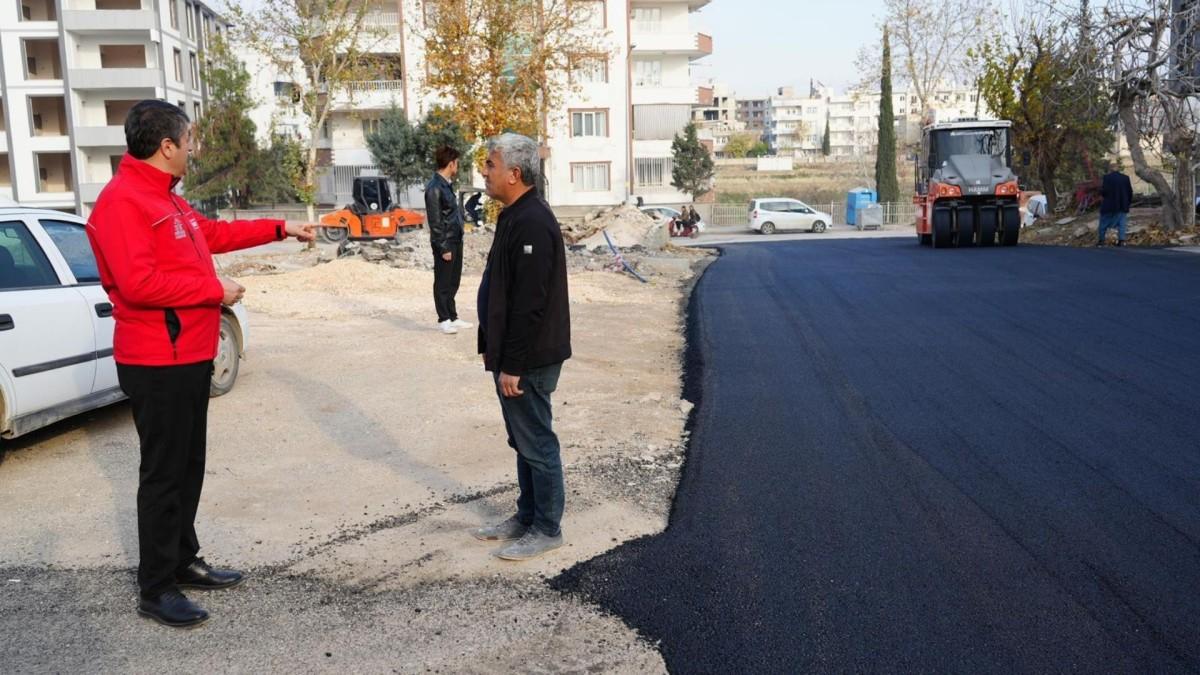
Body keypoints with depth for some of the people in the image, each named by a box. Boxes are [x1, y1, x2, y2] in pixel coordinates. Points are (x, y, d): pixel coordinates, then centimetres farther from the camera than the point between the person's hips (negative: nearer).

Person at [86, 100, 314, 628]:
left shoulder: (166, 198, 14)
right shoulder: (122, 200, -18)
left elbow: (214, 232, 29)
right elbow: (138, 283, -28)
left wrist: (281, 229, 31)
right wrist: (215, 290, -19)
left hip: (190, 357, 10)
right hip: (158, 364, -10)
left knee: (188, 466, 17)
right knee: (163, 474, -2)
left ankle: (183, 561, 30)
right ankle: (155, 589, 9)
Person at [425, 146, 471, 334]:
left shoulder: (446, 184, 12)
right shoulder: (435, 188, -16)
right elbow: (435, 222, -17)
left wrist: (457, 240, 14)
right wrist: (443, 247, -17)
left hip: (456, 240, 9)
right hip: (445, 242, -9)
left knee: (453, 281, 15)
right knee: (442, 282, 3)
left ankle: (453, 316, 25)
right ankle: (444, 319, 12)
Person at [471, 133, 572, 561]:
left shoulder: (532, 223, -21)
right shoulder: (516, 217, 12)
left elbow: (529, 303, -25)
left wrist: (512, 365, -22)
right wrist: (494, 349, 20)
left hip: (529, 361, -10)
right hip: (513, 356, 10)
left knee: (536, 443, 2)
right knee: (523, 441, 19)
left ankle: (547, 529, 15)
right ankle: (526, 517, 32)